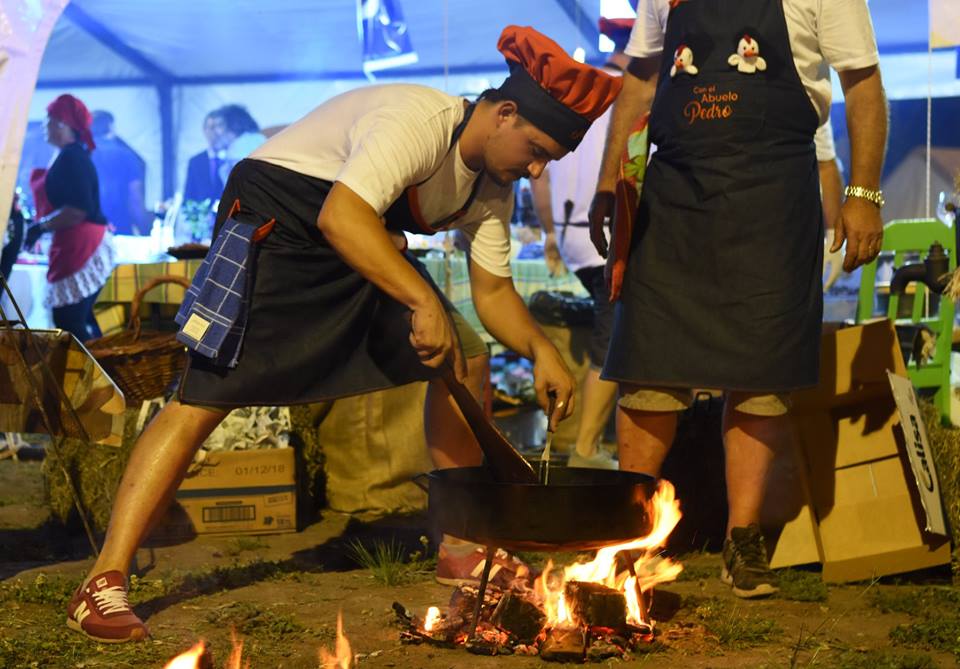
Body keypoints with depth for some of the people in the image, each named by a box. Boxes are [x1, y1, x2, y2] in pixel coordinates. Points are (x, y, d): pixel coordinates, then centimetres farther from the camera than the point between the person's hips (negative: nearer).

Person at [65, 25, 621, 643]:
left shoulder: (492, 188, 3)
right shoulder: (419, 122, -27)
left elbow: (493, 292, 8)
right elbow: (340, 216, -38)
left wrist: (541, 349, -10)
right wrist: (424, 301, -44)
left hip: (363, 244, 10)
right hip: (274, 222, -9)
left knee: (457, 370, 3)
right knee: (204, 399, -19)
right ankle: (104, 585, -19)